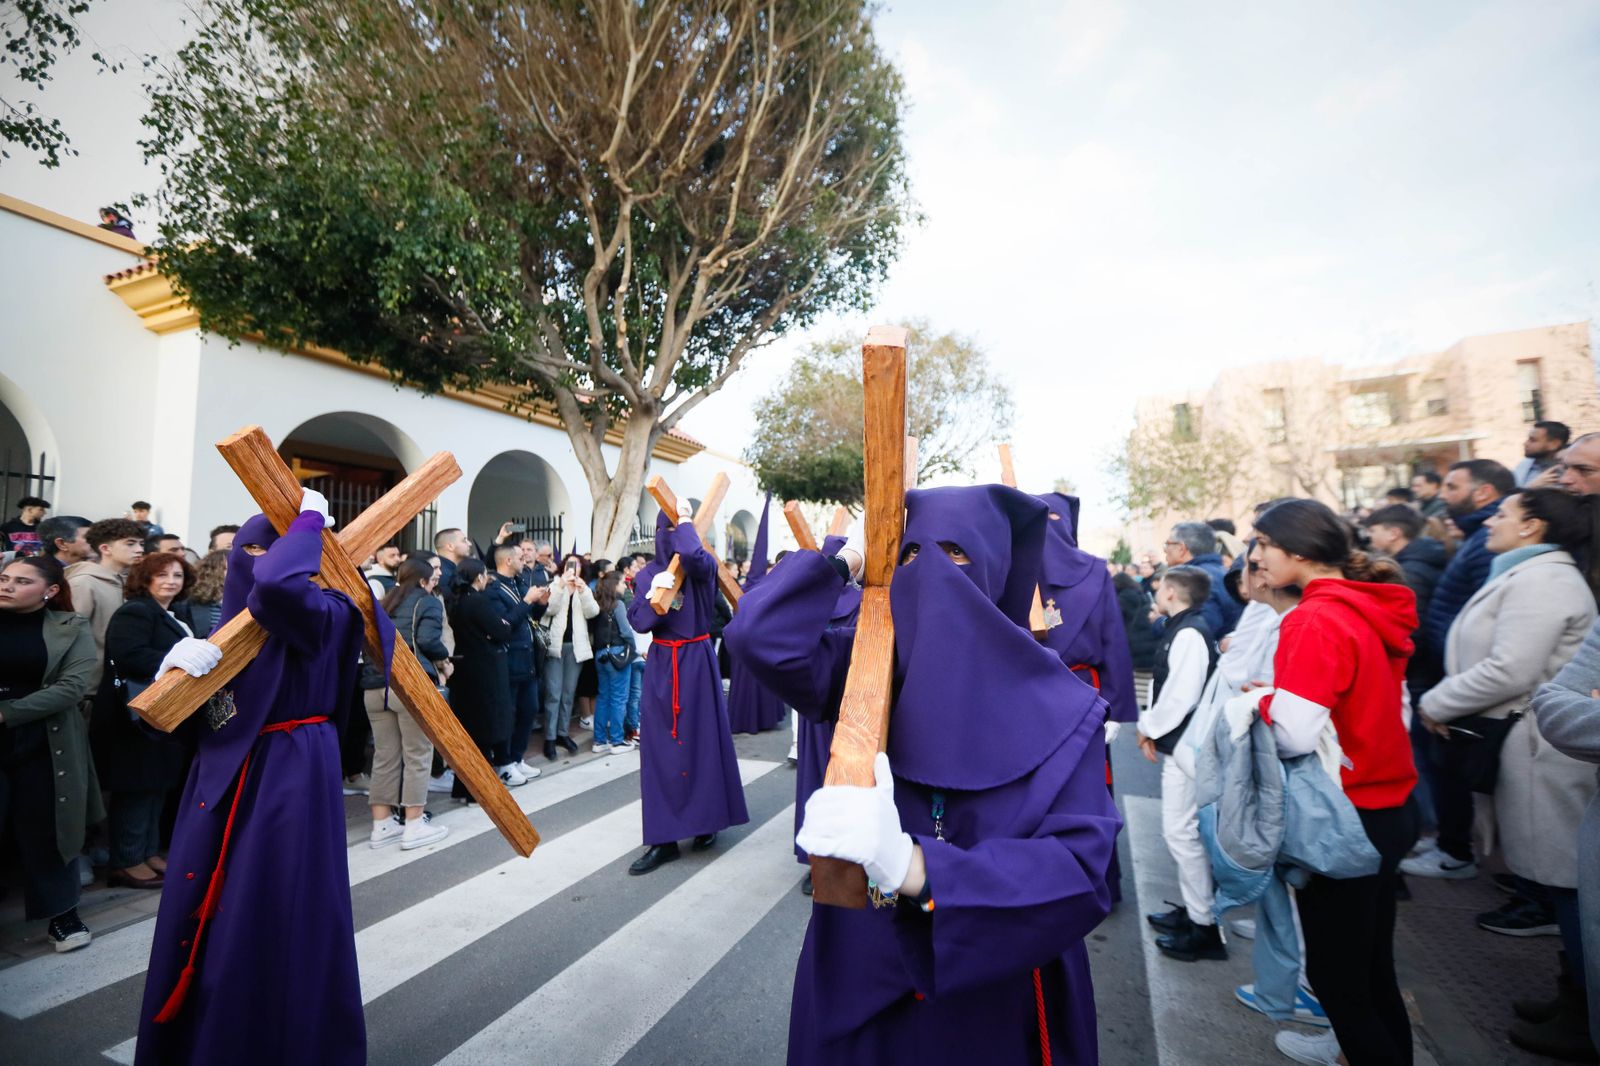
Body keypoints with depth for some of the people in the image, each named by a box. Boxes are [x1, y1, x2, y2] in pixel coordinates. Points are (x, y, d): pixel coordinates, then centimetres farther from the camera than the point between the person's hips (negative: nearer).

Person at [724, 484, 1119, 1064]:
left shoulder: (1056, 708, -15)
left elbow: (1079, 870, -26)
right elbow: (759, 636, -27)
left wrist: (912, 867, -42)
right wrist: (847, 559, -15)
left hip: (999, 994, 0)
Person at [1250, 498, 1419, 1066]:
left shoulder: (1315, 619, -23)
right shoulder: (1374, 608, 3)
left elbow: (1296, 733, -29)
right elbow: (1383, 705, 14)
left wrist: (1259, 699, -10)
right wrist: (1283, 695, 7)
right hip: (1392, 805, 9)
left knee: (1336, 971, 10)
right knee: (1371, 962, 25)